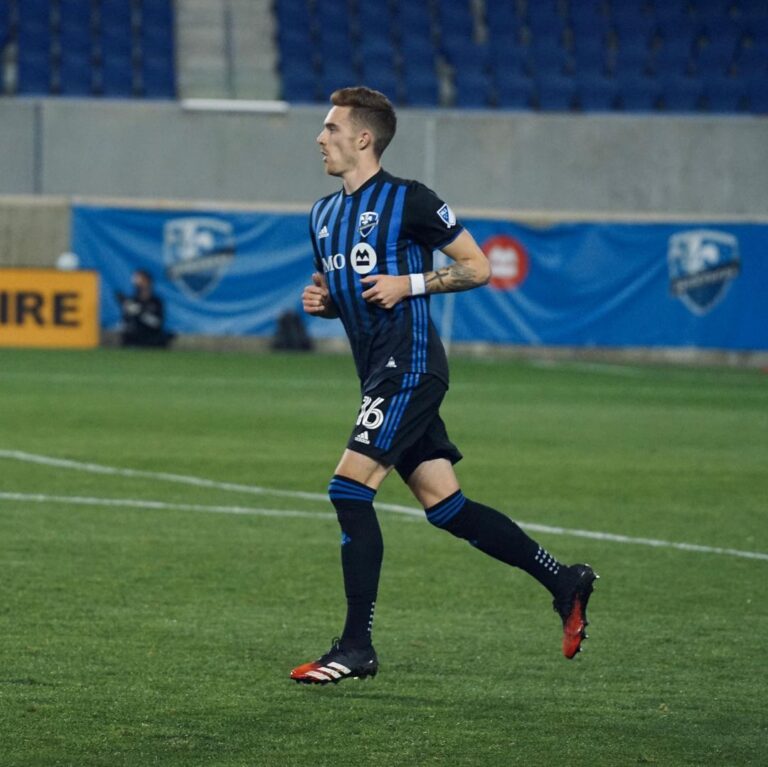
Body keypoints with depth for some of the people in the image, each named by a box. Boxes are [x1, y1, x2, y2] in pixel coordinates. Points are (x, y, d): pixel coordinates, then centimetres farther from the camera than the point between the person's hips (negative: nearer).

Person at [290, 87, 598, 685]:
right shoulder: (325, 215, 16)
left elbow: (477, 267, -4)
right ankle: (564, 581, 16)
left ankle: (357, 647, -9)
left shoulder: (408, 200, -7)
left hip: (409, 366, -8)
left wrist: (410, 284, -15)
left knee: (350, 490, -14)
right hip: (379, 372, 9)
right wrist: (319, 302, 5)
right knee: (445, 506, 7)